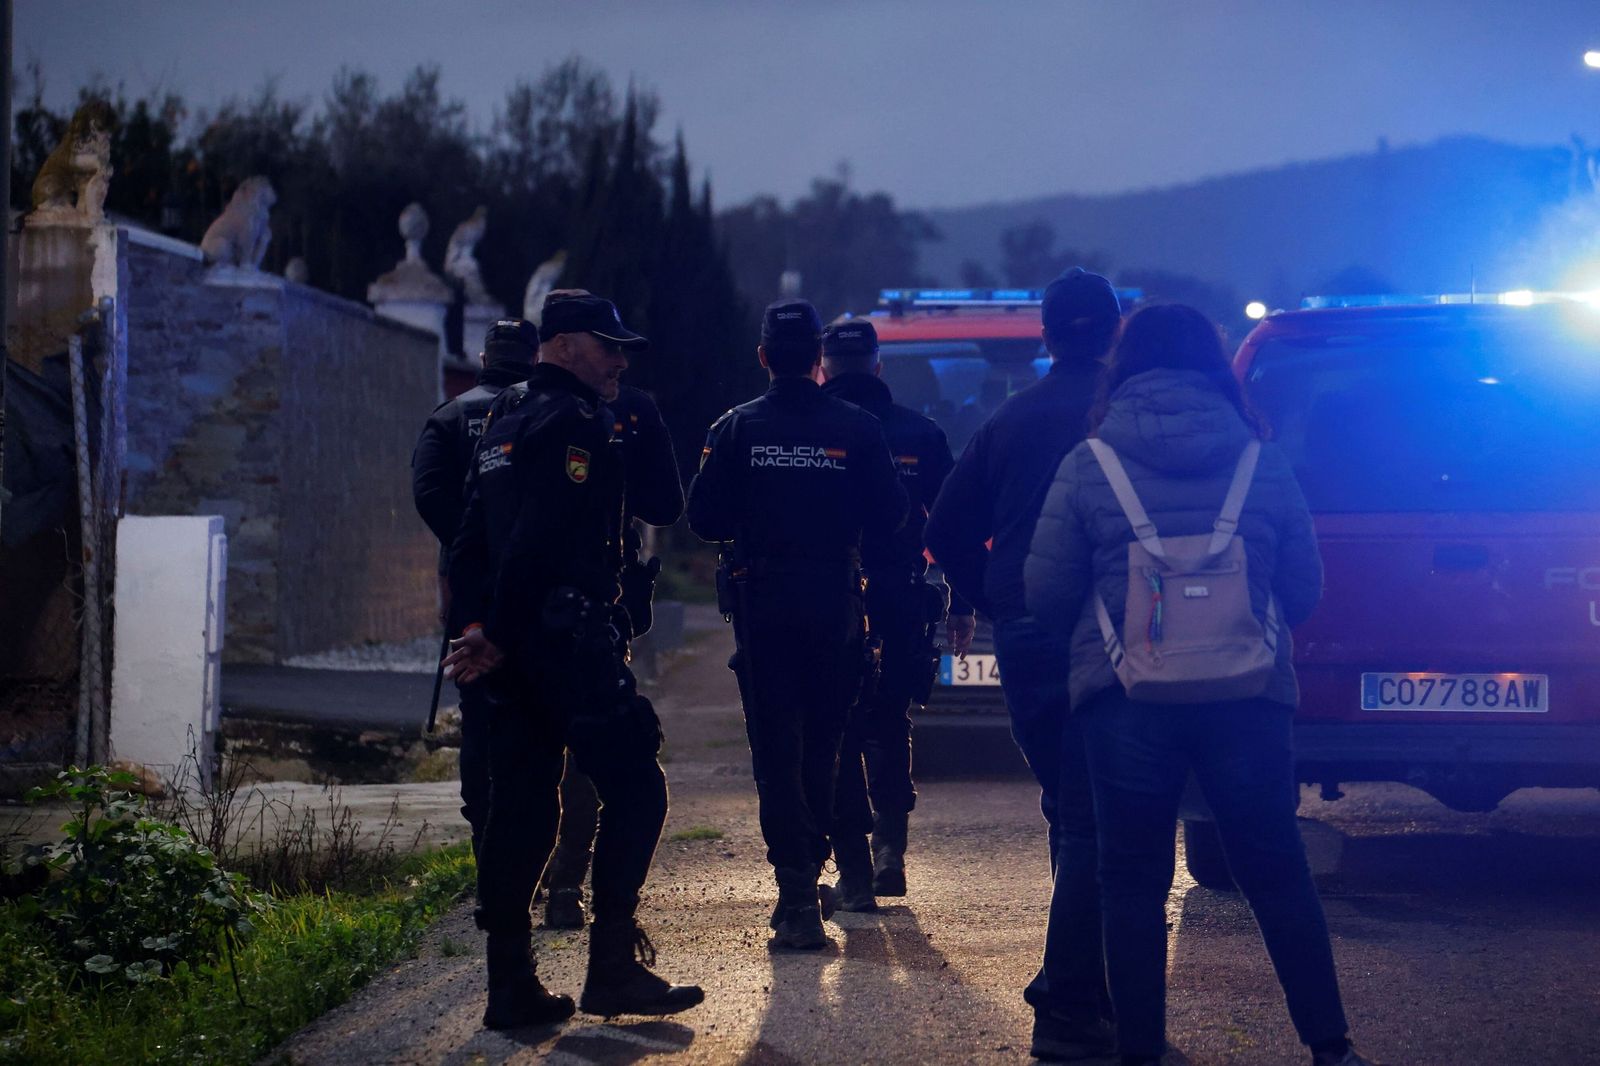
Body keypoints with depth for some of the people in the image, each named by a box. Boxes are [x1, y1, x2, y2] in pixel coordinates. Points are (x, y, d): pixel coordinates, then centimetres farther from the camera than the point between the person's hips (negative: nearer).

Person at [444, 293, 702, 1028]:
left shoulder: (504, 417, 19)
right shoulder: (575, 422, -11)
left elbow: (470, 539, 17)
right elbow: (539, 543, -20)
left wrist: (481, 623, 10)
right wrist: (501, 636, -16)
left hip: (512, 646, 10)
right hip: (566, 638, -9)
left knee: (520, 805, 9)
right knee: (633, 789, -2)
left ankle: (511, 984, 10)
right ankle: (613, 968, -3)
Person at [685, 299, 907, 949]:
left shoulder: (737, 429, -3)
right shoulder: (856, 428, -3)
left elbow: (704, 518, -3)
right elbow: (889, 517, -2)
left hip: (761, 606, -1)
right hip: (835, 604, 1)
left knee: (776, 749, -1)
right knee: (822, 743, 15)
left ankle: (797, 894, -11)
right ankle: (808, 869, 24)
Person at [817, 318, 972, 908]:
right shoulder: (920, 434, 4)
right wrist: (961, 604, 10)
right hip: (900, 609, 2)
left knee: (837, 735, 7)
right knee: (888, 726, 20)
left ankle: (854, 874, 4)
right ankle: (890, 846, 5)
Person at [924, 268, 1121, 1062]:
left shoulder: (1011, 419, 10)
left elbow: (946, 532, 10)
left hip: (1021, 640, 6)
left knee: (1070, 812, 19)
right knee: (1090, 824, -4)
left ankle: (1071, 981, 25)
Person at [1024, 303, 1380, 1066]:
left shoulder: (1088, 465, -1)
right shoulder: (1262, 463, 4)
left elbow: (1046, 592, 0)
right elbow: (1303, 591, 8)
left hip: (1127, 699, -1)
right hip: (1247, 697, 2)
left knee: (1134, 885, 7)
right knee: (1278, 876, 11)